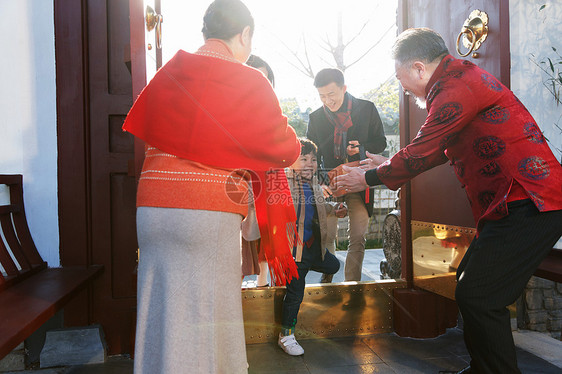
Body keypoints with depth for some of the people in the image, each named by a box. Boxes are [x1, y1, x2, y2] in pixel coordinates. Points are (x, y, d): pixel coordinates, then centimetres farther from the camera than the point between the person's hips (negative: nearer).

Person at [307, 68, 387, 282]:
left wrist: (362, 148, -12)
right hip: (329, 184, 1)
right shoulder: (316, 118, 5)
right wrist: (319, 182, -10)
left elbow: (381, 142, 10)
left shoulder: (366, 109, 2)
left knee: (358, 238, -4)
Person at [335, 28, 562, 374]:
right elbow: (439, 148, 25)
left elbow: (423, 152, -15)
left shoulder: (458, 86, -15)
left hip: (528, 204, -10)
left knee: (477, 296, -8)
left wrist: (369, 177, -1)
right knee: (470, 286, 15)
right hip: (520, 204, 11)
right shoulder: (463, 78, 19)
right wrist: (390, 164, 26)